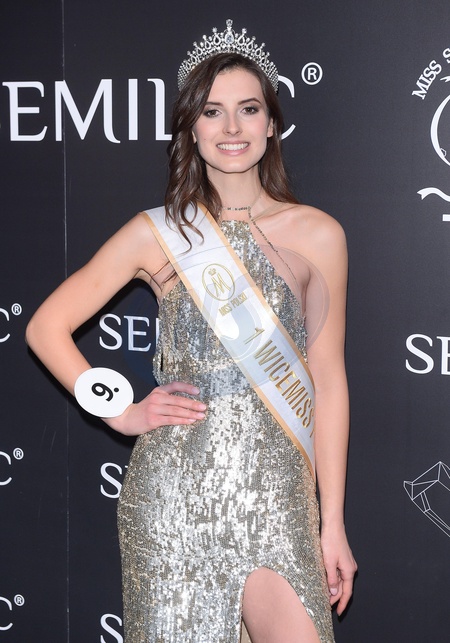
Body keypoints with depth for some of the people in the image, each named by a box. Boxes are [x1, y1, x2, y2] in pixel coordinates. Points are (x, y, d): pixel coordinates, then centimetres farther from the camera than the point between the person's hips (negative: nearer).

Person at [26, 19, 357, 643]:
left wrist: (333, 521, 4)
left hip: (274, 495, 0)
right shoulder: (158, 233, 2)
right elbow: (47, 328, 9)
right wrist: (123, 414, 0)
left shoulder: (317, 235, 2)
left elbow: (327, 381, 4)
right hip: (173, 491, 0)